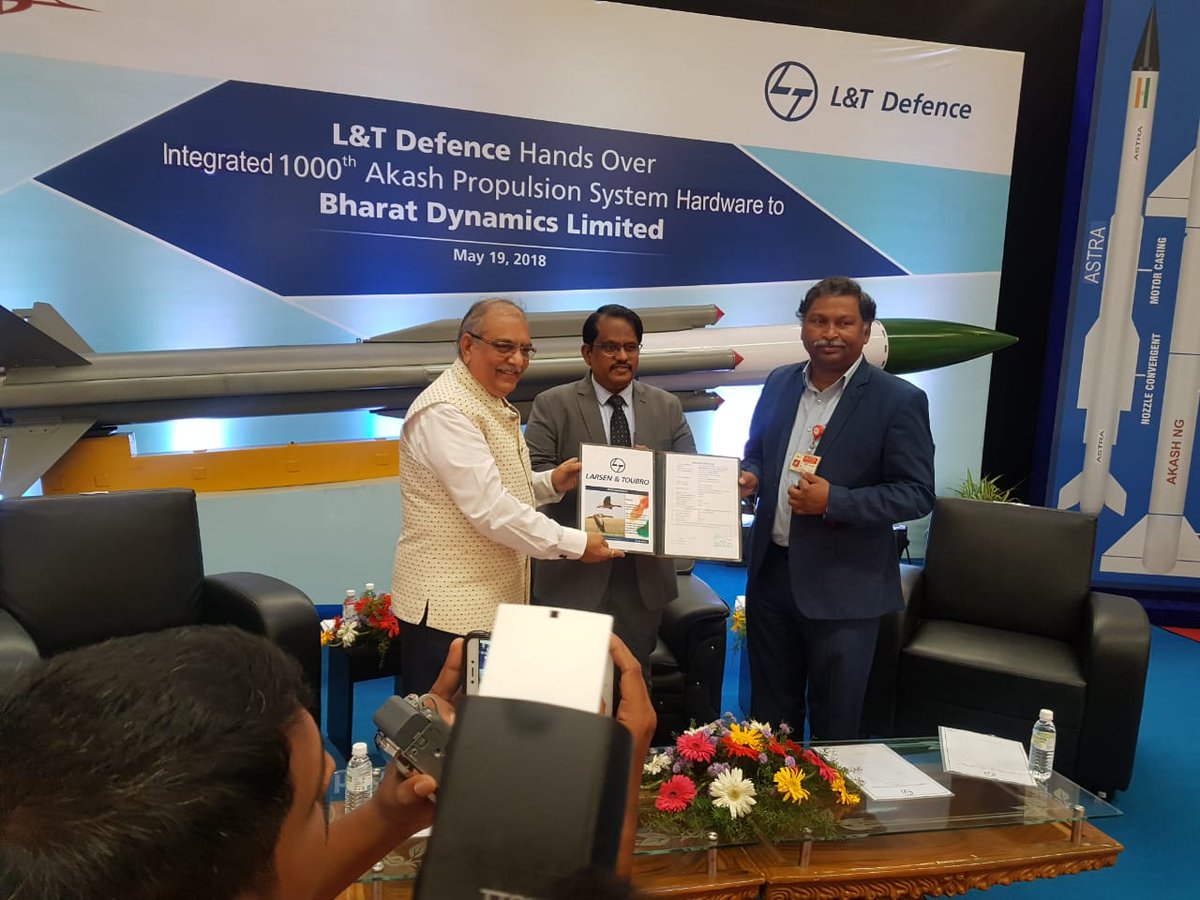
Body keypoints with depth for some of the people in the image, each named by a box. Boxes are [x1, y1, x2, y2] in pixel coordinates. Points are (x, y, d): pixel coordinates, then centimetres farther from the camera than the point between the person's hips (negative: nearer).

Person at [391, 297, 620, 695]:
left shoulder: (494, 404, 14)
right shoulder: (445, 411, -18)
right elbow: (489, 508, -25)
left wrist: (550, 482, 5)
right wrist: (576, 544, -19)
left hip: (497, 600, 10)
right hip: (448, 608, -9)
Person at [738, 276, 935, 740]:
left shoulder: (899, 400, -11)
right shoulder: (780, 383, 5)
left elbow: (917, 493, -12)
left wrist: (834, 501, -23)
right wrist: (751, 476, -5)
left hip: (843, 585, -5)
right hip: (771, 570, 5)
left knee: (834, 722, 11)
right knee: (768, 711, 19)